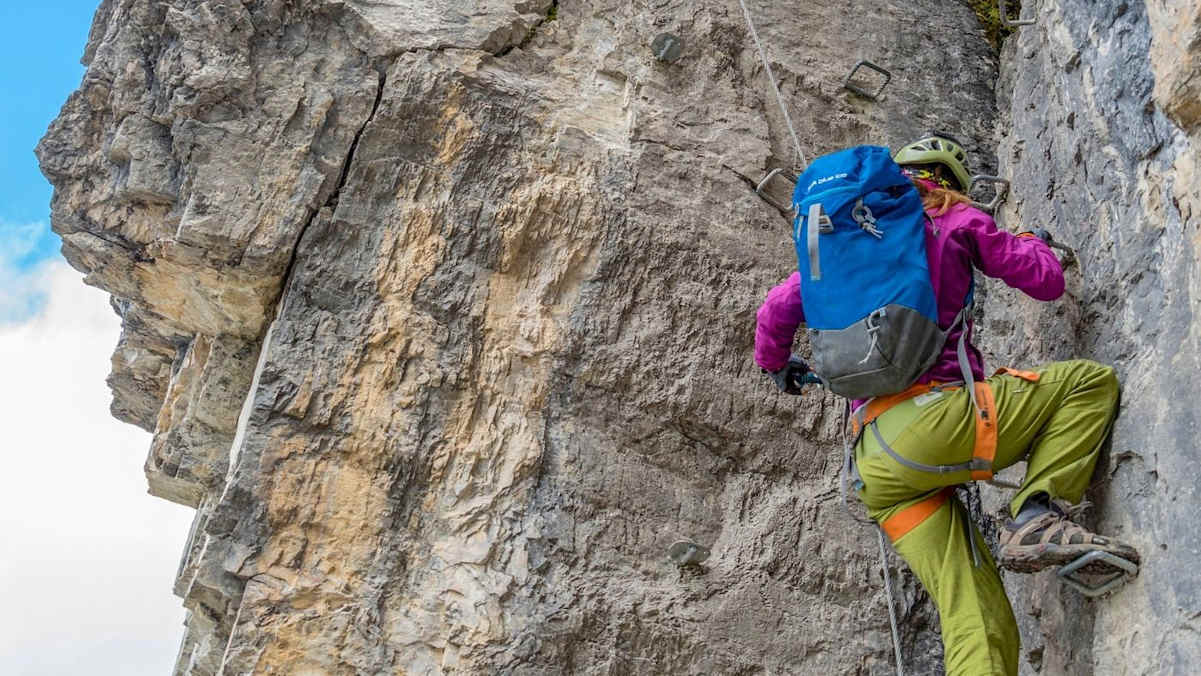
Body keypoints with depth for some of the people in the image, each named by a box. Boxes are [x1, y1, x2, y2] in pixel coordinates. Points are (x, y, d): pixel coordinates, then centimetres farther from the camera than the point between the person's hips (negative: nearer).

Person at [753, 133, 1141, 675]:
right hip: (931, 420, -6)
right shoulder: (953, 219, 10)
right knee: (1091, 381, 6)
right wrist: (1032, 241, 34)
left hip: (874, 467, 6)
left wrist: (776, 364, 46)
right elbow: (1047, 282, 11)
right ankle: (1036, 518, -10)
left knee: (979, 627, 0)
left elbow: (777, 310, 25)